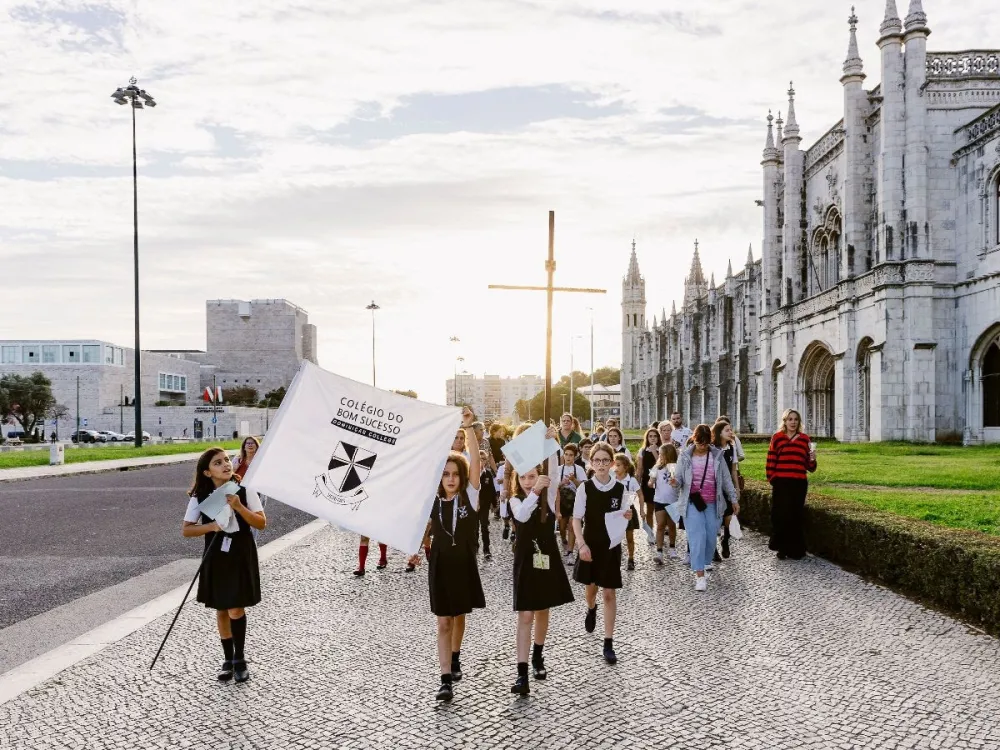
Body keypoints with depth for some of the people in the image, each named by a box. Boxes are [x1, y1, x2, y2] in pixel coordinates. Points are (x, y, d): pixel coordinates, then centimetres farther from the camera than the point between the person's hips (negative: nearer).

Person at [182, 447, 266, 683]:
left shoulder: (243, 490, -8)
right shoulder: (200, 496, -4)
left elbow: (262, 523, -10)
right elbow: (186, 530, -3)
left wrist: (239, 507, -24)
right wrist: (212, 526, -19)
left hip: (241, 556, -2)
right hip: (216, 558, 2)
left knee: (236, 610, -7)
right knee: (221, 610, 11)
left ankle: (239, 659, 12)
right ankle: (228, 660, 27)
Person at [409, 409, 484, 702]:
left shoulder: (469, 497, -8)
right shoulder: (432, 501, -3)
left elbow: (475, 462, -20)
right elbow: (424, 533, 9)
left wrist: (468, 428, -27)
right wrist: (416, 551, -10)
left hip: (464, 565, 0)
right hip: (440, 566, 0)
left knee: (459, 617, 18)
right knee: (443, 623, -1)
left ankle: (455, 659, 42)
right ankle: (446, 679, -3)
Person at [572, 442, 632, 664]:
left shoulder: (620, 489, -6)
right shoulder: (585, 488, -9)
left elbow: (622, 520, 5)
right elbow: (576, 519, -8)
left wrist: (626, 517, -18)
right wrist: (582, 544, -18)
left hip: (611, 546, 0)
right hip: (590, 545, 0)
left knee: (609, 593, -1)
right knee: (591, 586, 18)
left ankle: (608, 643, 4)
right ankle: (591, 609, 54)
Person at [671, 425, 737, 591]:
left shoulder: (717, 455, 1)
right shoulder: (685, 456, -2)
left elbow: (726, 479, 7)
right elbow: (679, 477, 1)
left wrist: (733, 499, 7)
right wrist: (675, 482, -22)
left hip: (713, 504, 2)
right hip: (692, 503, -2)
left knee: (710, 537, 7)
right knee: (697, 537, -12)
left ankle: (705, 564, 32)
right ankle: (700, 575, -13)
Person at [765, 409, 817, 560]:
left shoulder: (804, 439, 8)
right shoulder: (777, 438, 3)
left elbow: (809, 467, 9)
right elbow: (770, 462, 2)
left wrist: (812, 459, -11)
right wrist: (772, 479, -4)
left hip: (799, 484, 1)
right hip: (781, 483, -1)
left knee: (796, 516, 3)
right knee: (780, 515, -1)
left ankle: (795, 550, 12)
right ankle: (782, 548, 11)